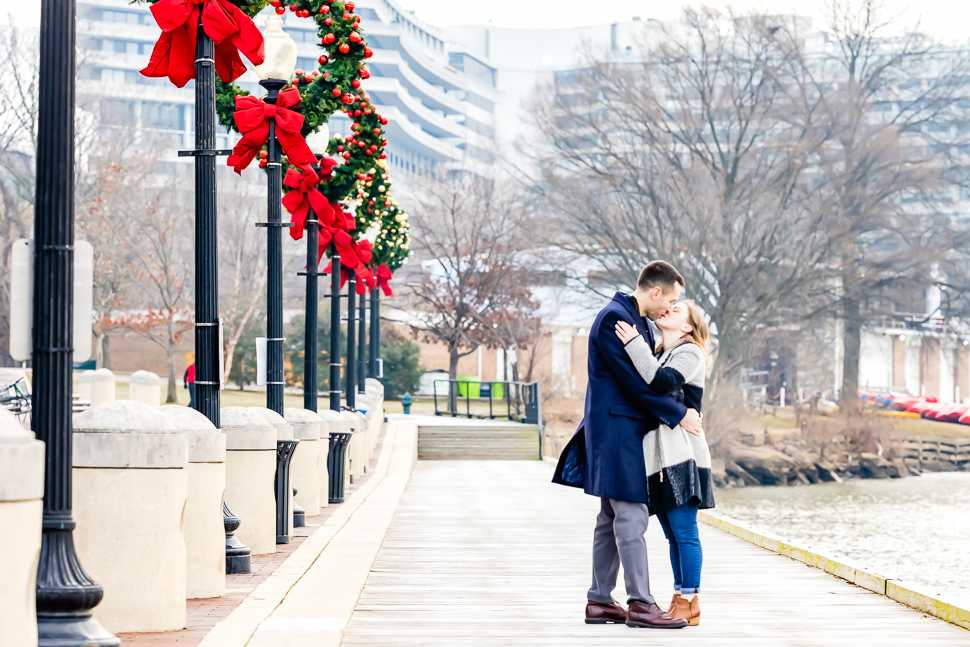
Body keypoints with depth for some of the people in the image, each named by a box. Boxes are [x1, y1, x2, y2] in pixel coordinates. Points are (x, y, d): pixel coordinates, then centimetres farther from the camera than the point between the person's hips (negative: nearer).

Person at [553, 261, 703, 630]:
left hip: (629, 430, 11)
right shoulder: (614, 318, -15)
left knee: (612, 518, 12)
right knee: (632, 517, -10)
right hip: (616, 429, -11)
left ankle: (599, 601, 16)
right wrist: (678, 415, -15)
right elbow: (632, 380, -19)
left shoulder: (639, 321, 17)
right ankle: (640, 603, -9)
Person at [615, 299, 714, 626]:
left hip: (680, 455, -9)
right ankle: (679, 599, 14)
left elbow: (663, 380, -22)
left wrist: (634, 344, -20)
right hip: (658, 456, 9)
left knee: (684, 531, -8)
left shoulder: (689, 353, -3)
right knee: (673, 534, 10)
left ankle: (690, 603, -6)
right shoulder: (659, 355, 23)